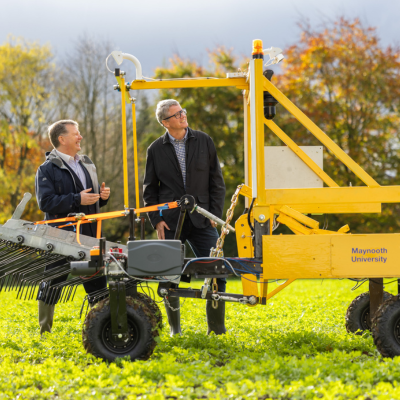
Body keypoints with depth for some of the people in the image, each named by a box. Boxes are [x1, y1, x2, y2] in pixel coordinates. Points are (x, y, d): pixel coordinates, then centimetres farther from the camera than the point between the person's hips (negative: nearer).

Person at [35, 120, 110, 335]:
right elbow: (46, 202, -16)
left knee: (97, 282, 9)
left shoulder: (86, 164, 17)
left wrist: (102, 195, 3)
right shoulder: (48, 169, -6)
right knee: (52, 284, 0)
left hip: (88, 234, 6)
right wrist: (77, 199, -22)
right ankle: (44, 330, 10)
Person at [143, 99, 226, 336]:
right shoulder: (156, 150, 5)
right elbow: (150, 189, 11)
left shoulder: (204, 142, 6)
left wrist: (214, 214, 0)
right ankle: (175, 328, 19)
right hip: (170, 222, 0)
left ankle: (217, 329, 3)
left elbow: (217, 181, 8)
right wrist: (156, 220, -1)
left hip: (201, 219, 0)